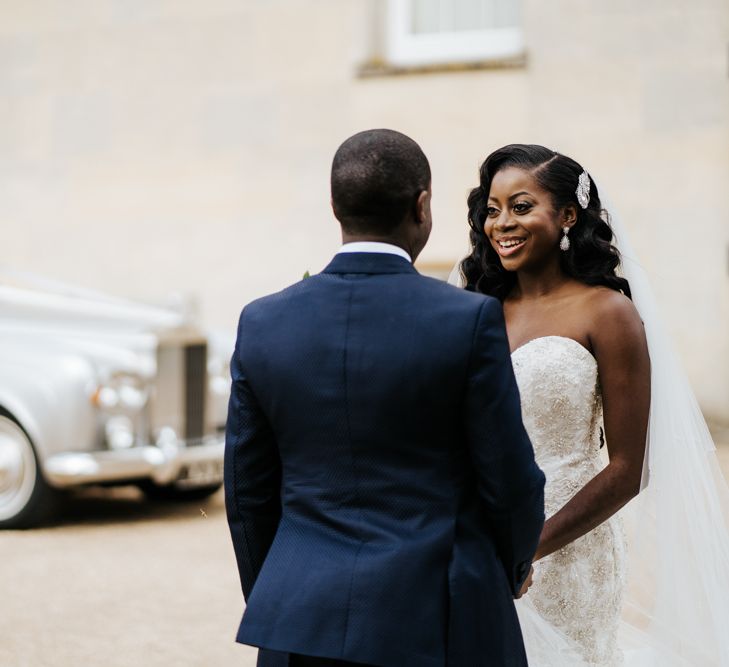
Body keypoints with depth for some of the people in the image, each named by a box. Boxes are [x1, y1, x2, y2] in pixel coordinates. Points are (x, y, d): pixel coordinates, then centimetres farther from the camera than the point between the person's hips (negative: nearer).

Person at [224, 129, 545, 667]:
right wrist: (513, 565, 16)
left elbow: (248, 493, 7)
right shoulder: (471, 320, -9)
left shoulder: (262, 323, 1)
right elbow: (510, 481, -4)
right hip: (437, 623, -3)